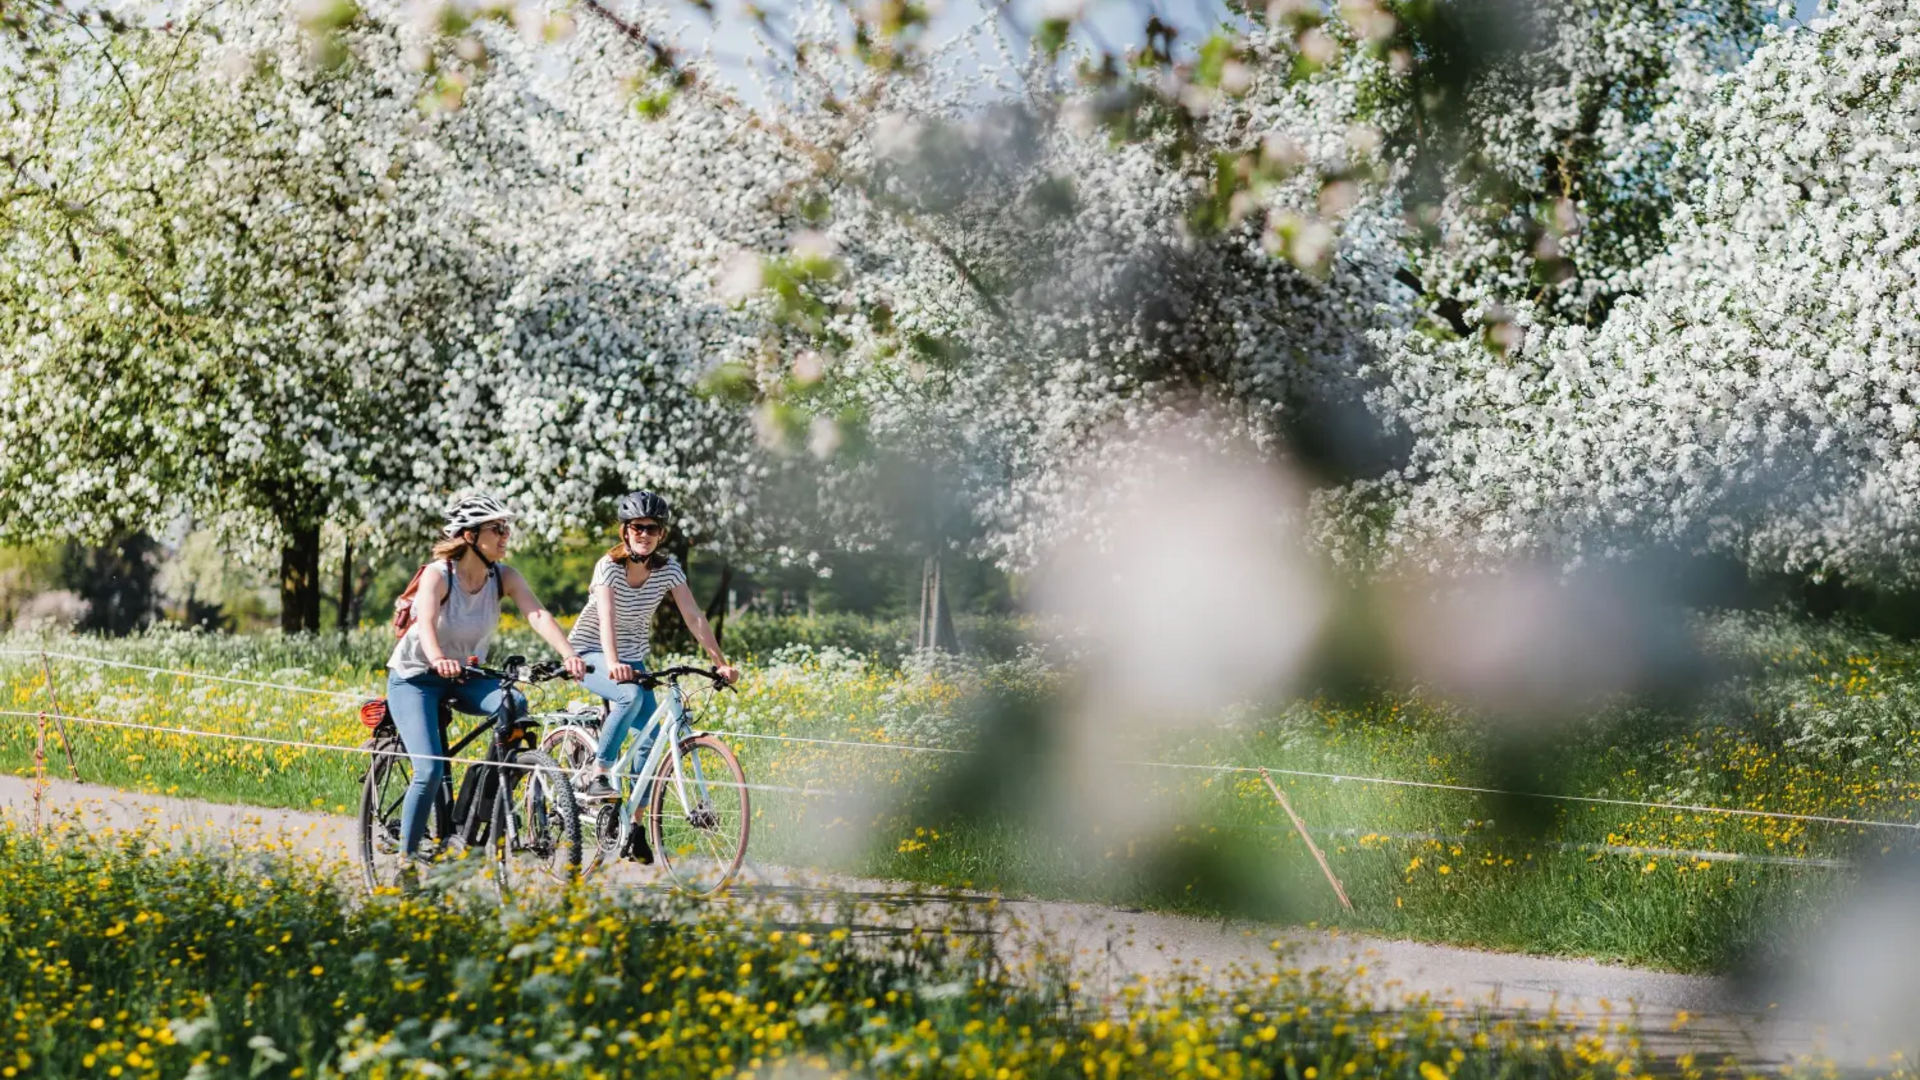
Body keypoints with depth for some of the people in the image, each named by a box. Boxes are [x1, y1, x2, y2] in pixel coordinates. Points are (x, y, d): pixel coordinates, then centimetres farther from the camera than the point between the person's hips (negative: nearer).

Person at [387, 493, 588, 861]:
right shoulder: (438, 574, -22)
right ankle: (407, 856, -3)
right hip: (415, 677, -4)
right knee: (431, 770, -20)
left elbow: (537, 614, -25)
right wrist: (438, 659, -62)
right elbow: (426, 622, -41)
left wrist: (568, 655, -43)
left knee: (515, 706, -27)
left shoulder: (503, 577, -10)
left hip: (465, 677, 4)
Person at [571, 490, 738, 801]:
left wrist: (721, 663, -25)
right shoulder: (609, 566, -21)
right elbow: (606, 619, -35)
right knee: (631, 695, -34)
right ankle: (596, 778, -27)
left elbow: (694, 617, -15)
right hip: (590, 652, -5)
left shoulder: (668, 568, -9)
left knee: (649, 740, -9)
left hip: (633, 658, 5)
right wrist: (612, 665, -52)